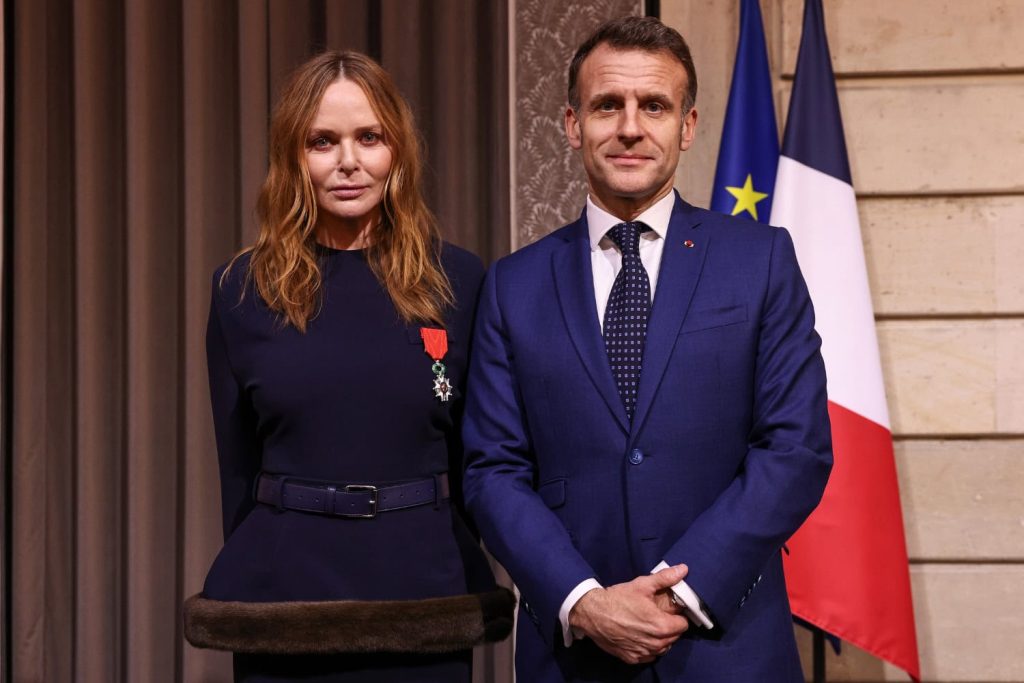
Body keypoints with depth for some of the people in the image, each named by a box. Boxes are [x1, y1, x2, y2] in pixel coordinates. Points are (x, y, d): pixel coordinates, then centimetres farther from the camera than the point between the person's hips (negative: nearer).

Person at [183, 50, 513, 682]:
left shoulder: (459, 281, -1)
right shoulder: (244, 291, 1)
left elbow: (480, 459, 5)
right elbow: (237, 466, 7)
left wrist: (482, 602, 5)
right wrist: (246, 577, 9)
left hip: (423, 599, 0)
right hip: (283, 600, 0)